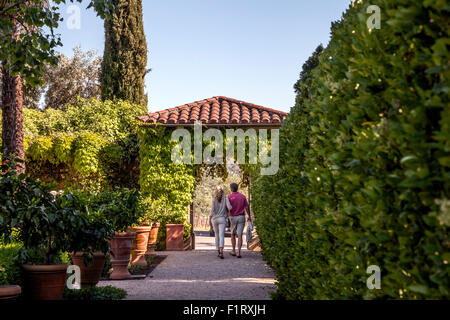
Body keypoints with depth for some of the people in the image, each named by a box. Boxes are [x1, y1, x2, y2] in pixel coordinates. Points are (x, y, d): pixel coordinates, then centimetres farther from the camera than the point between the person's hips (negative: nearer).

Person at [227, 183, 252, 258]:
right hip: (241, 217, 1)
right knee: (239, 235, -2)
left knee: (233, 234, 17)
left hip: (233, 217, -1)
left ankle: (234, 251, 23)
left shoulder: (229, 197, -8)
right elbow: (247, 207, 1)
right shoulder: (242, 196, 1)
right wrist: (249, 216, 12)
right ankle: (239, 252, -13)